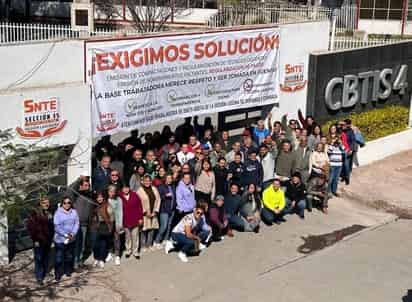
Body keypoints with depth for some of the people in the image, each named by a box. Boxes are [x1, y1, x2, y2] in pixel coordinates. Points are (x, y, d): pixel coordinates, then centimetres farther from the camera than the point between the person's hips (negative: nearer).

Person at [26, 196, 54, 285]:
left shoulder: (50, 213, 5)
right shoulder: (36, 213, -13)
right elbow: (30, 226, -14)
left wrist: (51, 237, 9)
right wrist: (35, 239, -14)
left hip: (48, 240, 6)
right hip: (39, 241, -6)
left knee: (46, 258, 16)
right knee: (39, 258, 1)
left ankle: (45, 273, 32)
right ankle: (39, 277, 10)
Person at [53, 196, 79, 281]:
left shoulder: (74, 212, 0)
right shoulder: (58, 213, -11)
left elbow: (77, 224, -1)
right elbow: (57, 226, -14)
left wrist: (72, 234, -14)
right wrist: (66, 235, -17)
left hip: (71, 239, 4)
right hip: (60, 239, -4)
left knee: (69, 257, 17)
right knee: (59, 258, 0)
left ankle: (68, 271, 34)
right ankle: (57, 274, 12)